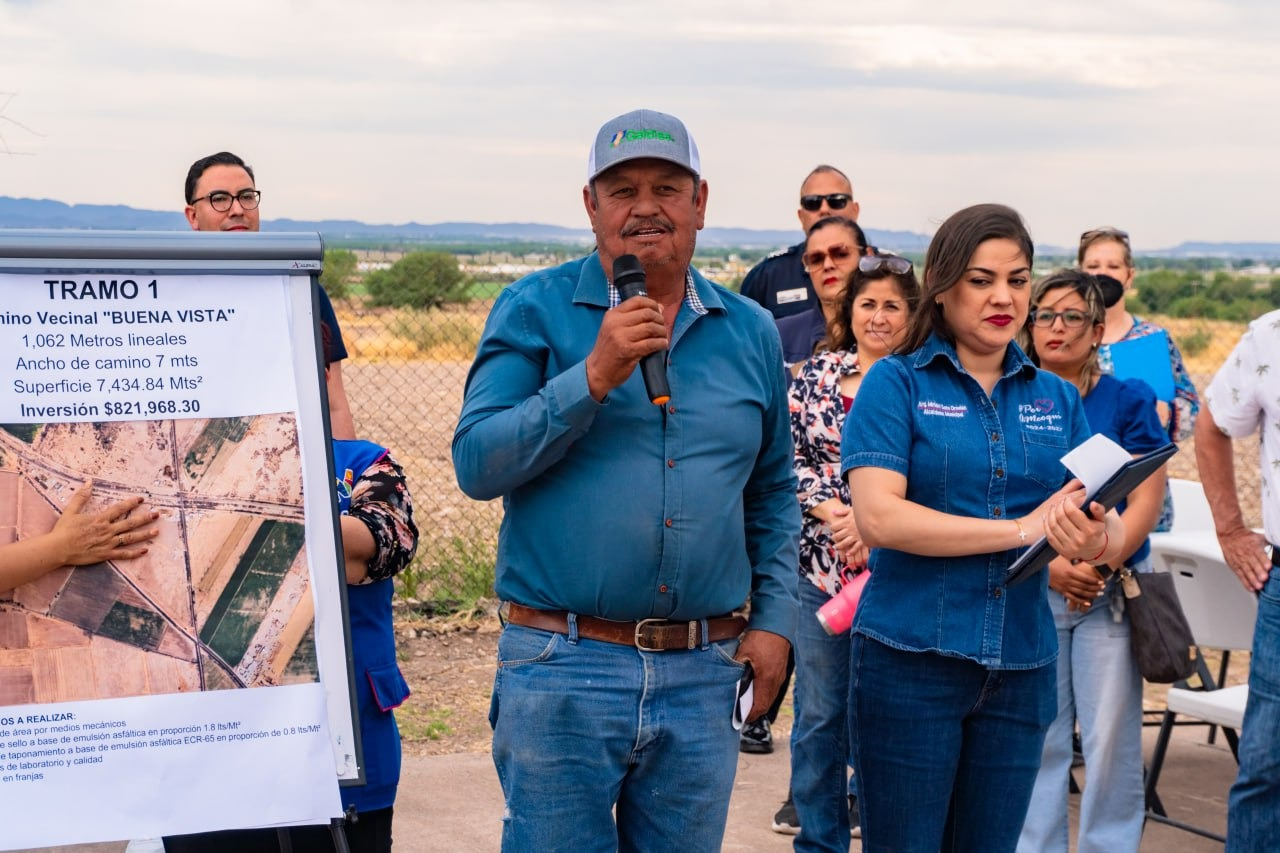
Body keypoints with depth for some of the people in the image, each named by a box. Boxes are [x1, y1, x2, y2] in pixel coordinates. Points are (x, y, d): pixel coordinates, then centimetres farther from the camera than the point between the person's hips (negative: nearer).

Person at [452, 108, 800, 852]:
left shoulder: (751, 333, 11)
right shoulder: (535, 311, 0)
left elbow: (773, 494, 19)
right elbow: (476, 463, -11)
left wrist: (775, 618, 9)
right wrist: (593, 378, -18)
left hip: (703, 678, 3)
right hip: (563, 671, -3)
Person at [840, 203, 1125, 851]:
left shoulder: (1056, 399, 9)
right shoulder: (898, 382, -3)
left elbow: (1108, 526, 4)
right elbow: (877, 517, -16)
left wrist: (1098, 539, -21)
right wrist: (1025, 529, -19)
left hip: (1021, 668, 4)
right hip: (910, 660, -4)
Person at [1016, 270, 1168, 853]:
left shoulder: (1128, 400, 2)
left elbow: (1146, 502, -4)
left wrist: (1098, 564, -15)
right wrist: (1051, 565, -13)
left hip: (1113, 589, -1)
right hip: (1031, 588, 1)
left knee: (1112, 738, -3)